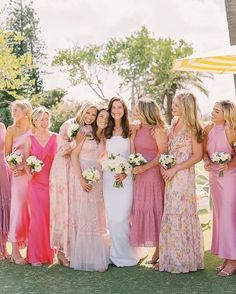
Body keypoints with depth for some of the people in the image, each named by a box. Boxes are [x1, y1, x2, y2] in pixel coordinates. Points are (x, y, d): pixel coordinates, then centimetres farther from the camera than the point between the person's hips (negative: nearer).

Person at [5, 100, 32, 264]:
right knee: (19, 207, -5)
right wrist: (14, 167, -12)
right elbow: (7, 154, 5)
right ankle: (15, 249, 0)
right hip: (19, 174, -2)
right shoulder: (12, 130, 5)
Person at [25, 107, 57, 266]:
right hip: (36, 183, -1)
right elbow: (25, 160, 2)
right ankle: (36, 255, 8)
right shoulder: (30, 139, 5)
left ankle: (51, 252, 16)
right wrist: (29, 172, -15)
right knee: (38, 217, -2)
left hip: (53, 182, 1)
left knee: (52, 217, 2)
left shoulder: (56, 138, 7)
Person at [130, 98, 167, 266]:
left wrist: (144, 167, -18)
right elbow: (134, 153, 15)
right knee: (142, 210, 7)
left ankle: (160, 251, 8)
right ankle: (157, 251, 15)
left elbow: (163, 153, -12)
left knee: (156, 210, -2)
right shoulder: (138, 130, 14)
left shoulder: (157, 130, -8)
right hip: (140, 176, 8)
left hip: (154, 175, -7)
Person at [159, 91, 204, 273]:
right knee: (171, 214, 10)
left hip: (184, 175, -7)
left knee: (182, 213, -1)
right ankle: (173, 257, 20)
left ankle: (185, 259, 12)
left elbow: (198, 155, -12)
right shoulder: (174, 125, 12)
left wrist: (175, 169, -14)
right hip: (171, 175, 7)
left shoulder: (192, 128, -9)